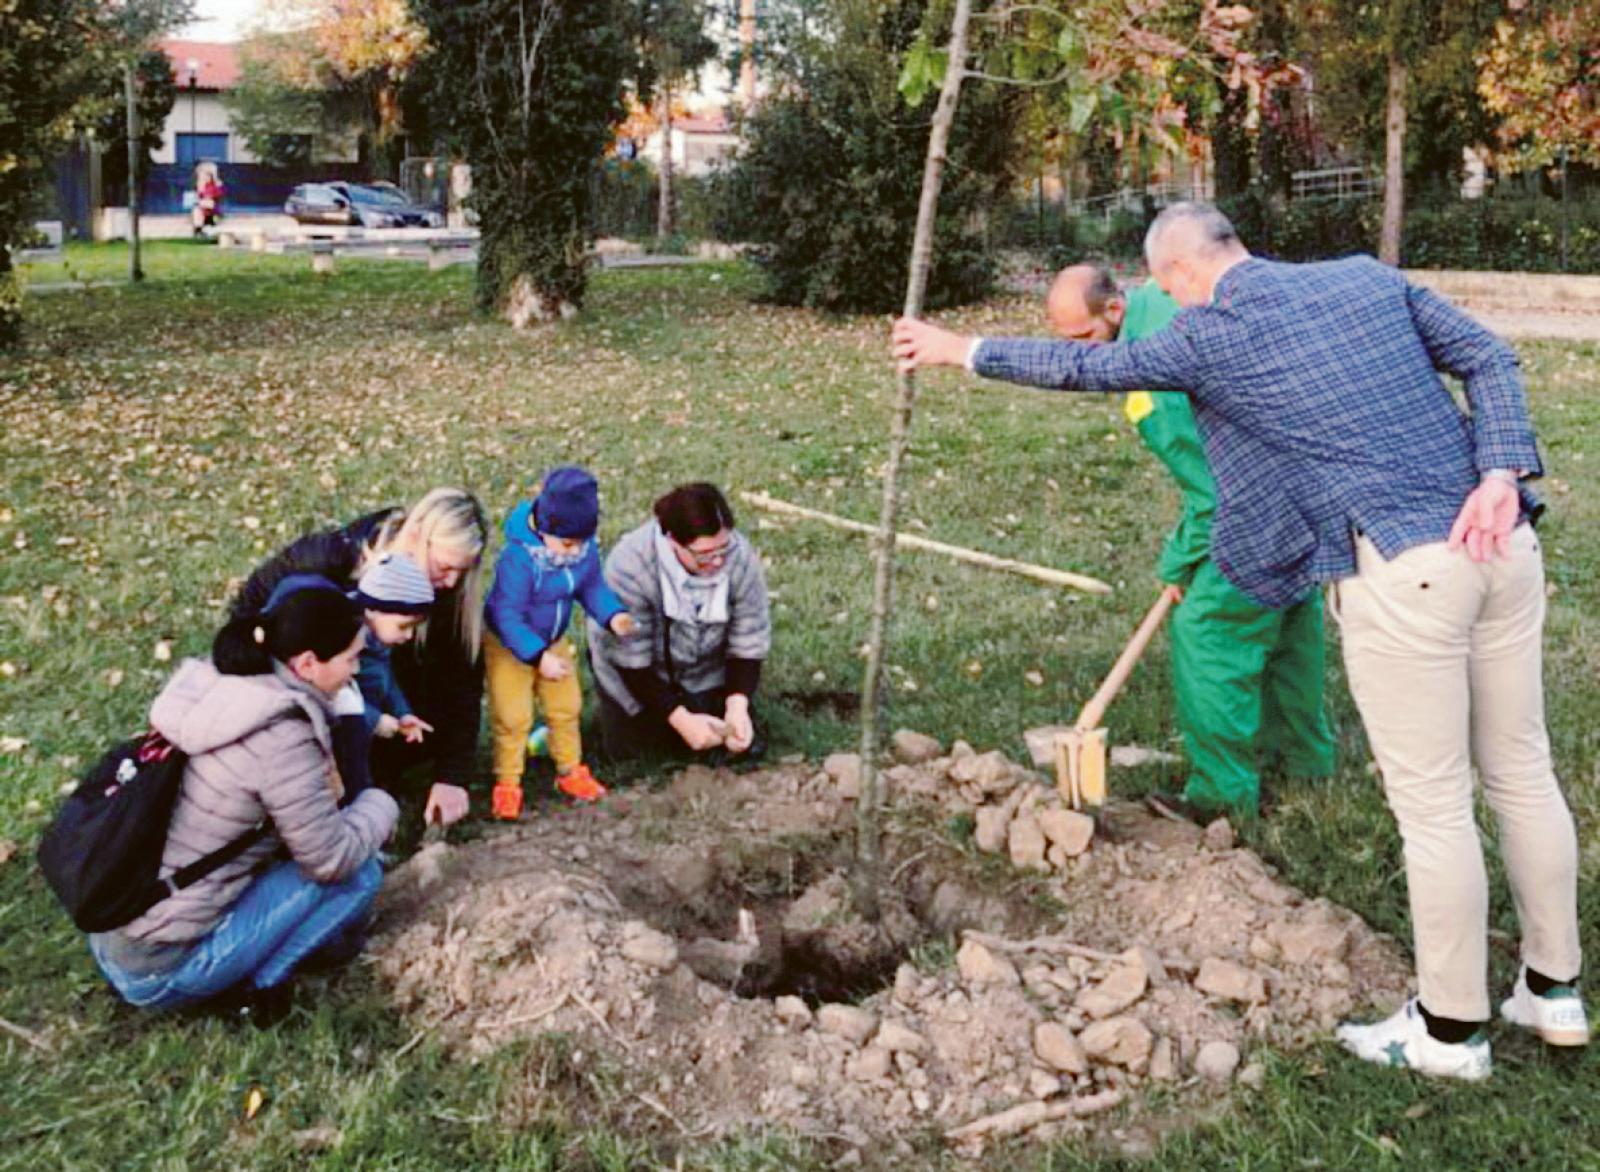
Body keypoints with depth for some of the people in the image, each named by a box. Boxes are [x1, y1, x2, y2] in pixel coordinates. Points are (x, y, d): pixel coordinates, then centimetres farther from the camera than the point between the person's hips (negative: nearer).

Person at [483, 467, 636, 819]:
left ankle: (570, 770, 35)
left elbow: (592, 586, 1)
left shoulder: (585, 549, -17)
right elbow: (508, 616, -33)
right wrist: (538, 657, -40)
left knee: (566, 708, 16)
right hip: (508, 645, -6)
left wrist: (612, 615, -19)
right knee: (513, 717, -4)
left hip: (554, 641, 6)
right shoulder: (519, 558, -36)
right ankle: (507, 784, 14)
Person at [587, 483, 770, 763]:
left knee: (742, 745, -6)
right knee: (630, 750, -5)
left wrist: (738, 705, -31)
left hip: (707, 672, 2)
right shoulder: (630, 565, -36)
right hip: (637, 670, -2)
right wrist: (681, 719, -31)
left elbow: (749, 643, -17)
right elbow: (631, 659, -28)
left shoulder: (741, 558, -28)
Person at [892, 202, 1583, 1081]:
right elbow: (1487, 357, 7)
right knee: (1522, 770, 17)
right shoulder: (1368, 277, 16)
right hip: (1503, 543, 7)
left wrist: (963, 351, 23)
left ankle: (1450, 1028, 17)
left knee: (1432, 803, 3)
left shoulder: (1211, 333, 0)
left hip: (1401, 569, -7)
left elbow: (1085, 367, 10)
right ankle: (1553, 990, 32)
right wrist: (1502, 474, -5)